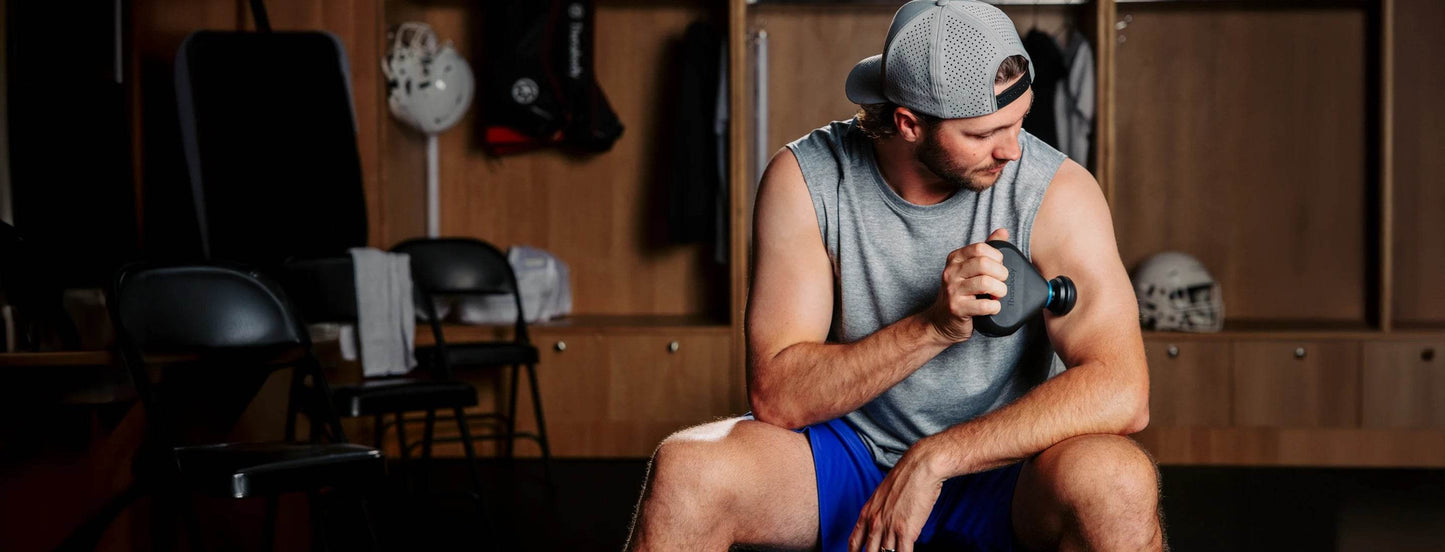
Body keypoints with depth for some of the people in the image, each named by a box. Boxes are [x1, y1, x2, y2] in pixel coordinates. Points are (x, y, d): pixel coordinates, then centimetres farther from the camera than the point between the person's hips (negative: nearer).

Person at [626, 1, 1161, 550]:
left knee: (1117, 482, -34)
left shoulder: (1056, 190, -16)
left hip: (1003, 463, -1)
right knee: (684, 470, -26)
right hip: (851, 453, 1)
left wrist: (933, 458, -28)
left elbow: (1120, 391, -24)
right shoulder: (804, 180, -12)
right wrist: (934, 326, -29)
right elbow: (775, 395, -17)